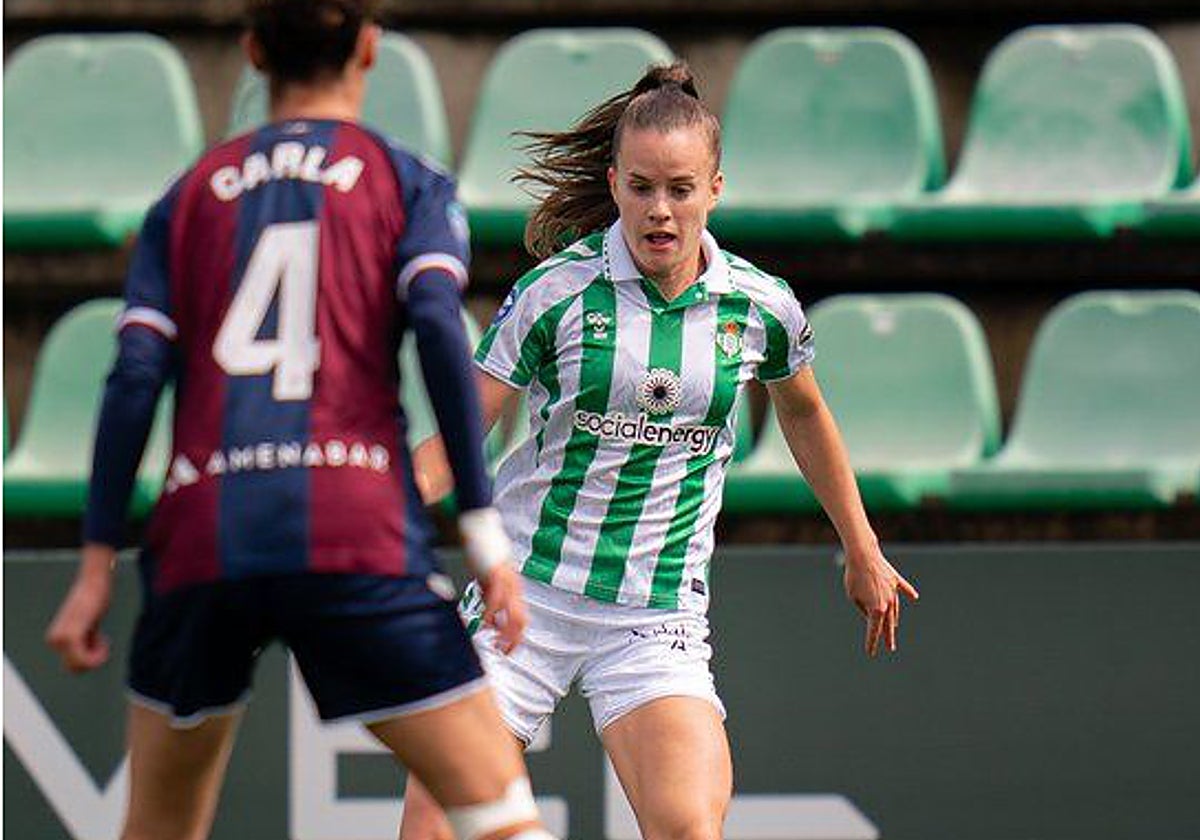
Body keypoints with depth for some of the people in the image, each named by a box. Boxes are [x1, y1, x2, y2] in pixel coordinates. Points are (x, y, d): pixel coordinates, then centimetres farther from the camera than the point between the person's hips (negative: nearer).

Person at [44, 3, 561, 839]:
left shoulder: (190, 194, 18)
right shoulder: (408, 181, 10)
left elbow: (135, 377, 8)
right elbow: (440, 332, -5)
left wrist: (97, 565, 8)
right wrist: (486, 535, -7)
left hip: (201, 540, 3)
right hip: (358, 536, -3)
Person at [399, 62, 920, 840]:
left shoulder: (761, 308, -1)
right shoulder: (554, 293, -8)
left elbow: (804, 412, 21)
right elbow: (454, 439, -7)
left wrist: (862, 552, 30)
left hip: (658, 621, 1)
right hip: (529, 593, -1)